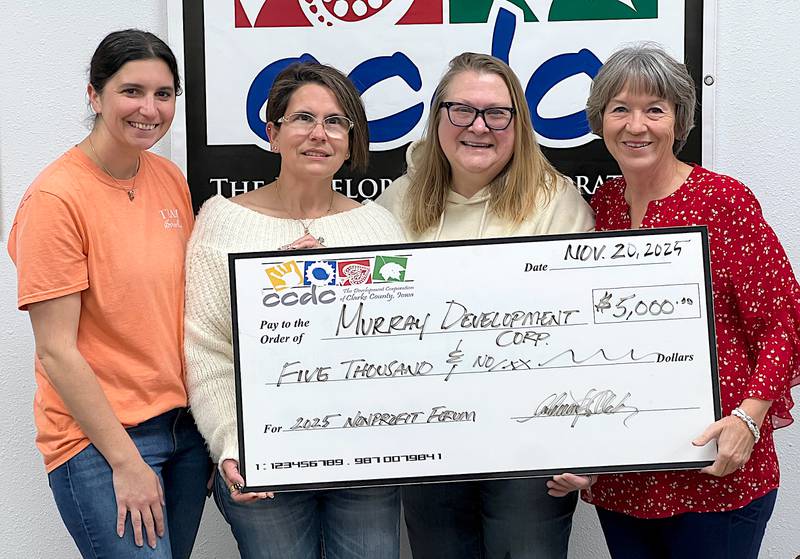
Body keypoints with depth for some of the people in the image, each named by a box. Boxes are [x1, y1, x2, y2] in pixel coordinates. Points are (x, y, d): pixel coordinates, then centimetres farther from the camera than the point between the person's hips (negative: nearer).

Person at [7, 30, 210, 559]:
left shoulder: (171, 178, 5)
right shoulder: (56, 197, -14)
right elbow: (56, 352, -14)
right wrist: (126, 461, -14)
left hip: (185, 425, 6)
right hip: (98, 439, -6)